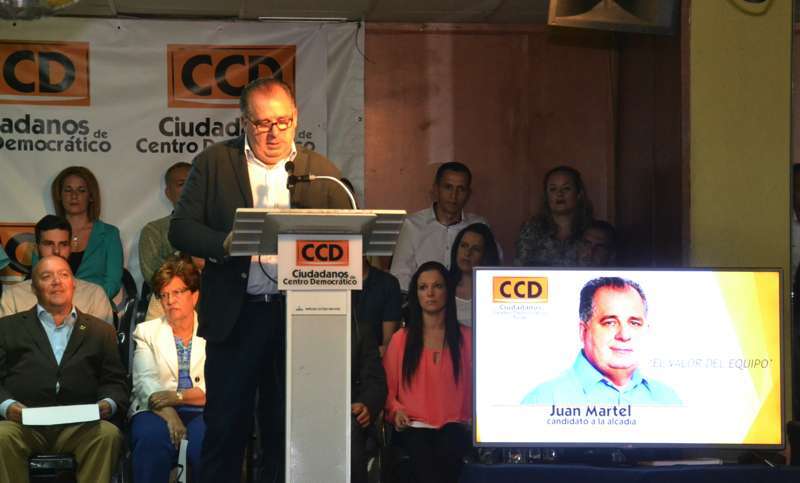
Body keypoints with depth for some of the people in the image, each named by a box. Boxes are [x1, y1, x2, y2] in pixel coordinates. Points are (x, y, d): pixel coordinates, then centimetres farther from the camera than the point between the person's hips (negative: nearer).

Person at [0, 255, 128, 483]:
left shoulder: (101, 332, 23)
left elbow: (115, 383, 16)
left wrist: (107, 404, -7)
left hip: (79, 425, 1)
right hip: (25, 424, -1)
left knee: (109, 434, -31)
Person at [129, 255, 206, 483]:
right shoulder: (147, 332, 20)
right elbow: (145, 382, 3)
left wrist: (178, 396, -14)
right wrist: (168, 414, -17)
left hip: (202, 412, -1)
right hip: (156, 411, 1)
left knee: (205, 440, -35)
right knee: (151, 438, -34)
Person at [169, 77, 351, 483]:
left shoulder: (323, 172, 8)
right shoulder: (213, 163, 5)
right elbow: (180, 229, 0)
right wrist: (226, 243, -17)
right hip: (235, 316, -1)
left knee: (288, 430, 7)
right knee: (225, 428, 3)